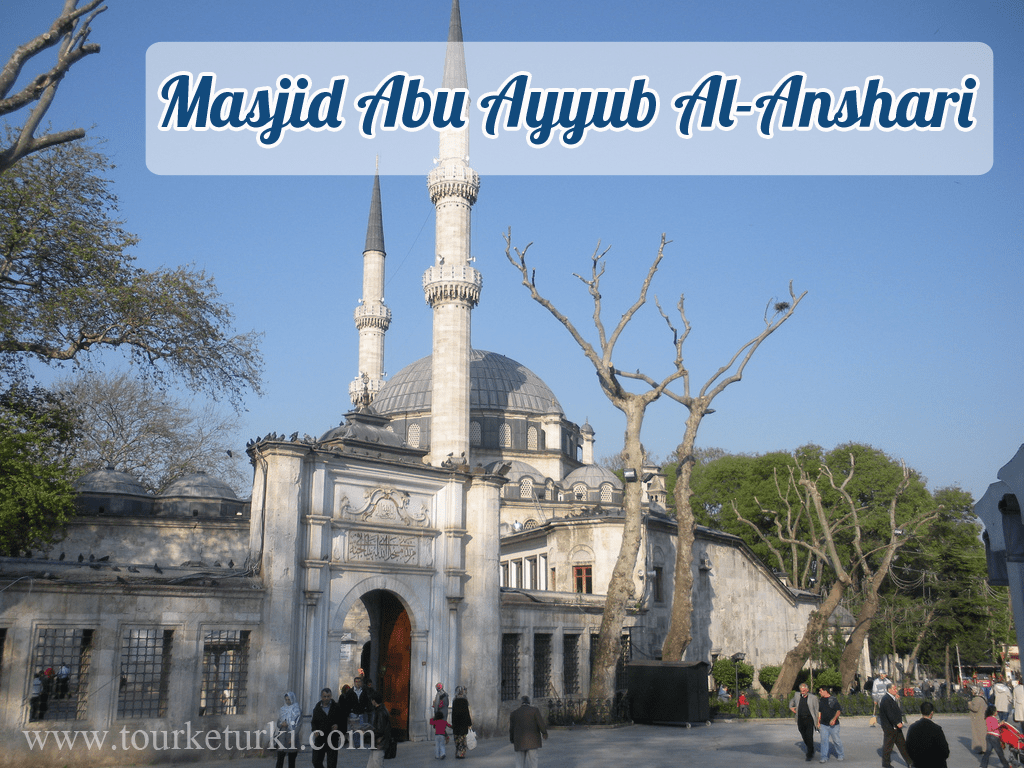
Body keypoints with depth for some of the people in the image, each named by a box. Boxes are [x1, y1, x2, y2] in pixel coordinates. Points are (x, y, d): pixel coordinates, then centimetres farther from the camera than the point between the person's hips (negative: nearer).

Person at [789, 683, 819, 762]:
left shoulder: (813, 697, -3)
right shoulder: (797, 695, 7)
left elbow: (816, 710, 0)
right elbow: (791, 701, 29)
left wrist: (818, 722, -3)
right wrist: (791, 707, 11)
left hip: (809, 720, -4)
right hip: (800, 720, 4)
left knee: (809, 737, -12)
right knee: (804, 737, 9)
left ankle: (810, 755, -3)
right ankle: (811, 752, 30)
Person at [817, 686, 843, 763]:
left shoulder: (833, 699, -6)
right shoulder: (820, 700, 10)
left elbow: (839, 710, -7)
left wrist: (834, 719, -20)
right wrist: (818, 722, 11)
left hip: (833, 725, -4)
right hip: (823, 725, 4)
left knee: (836, 740, 5)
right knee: (824, 740, -2)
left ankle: (840, 755, 25)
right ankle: (824, 757, 0)